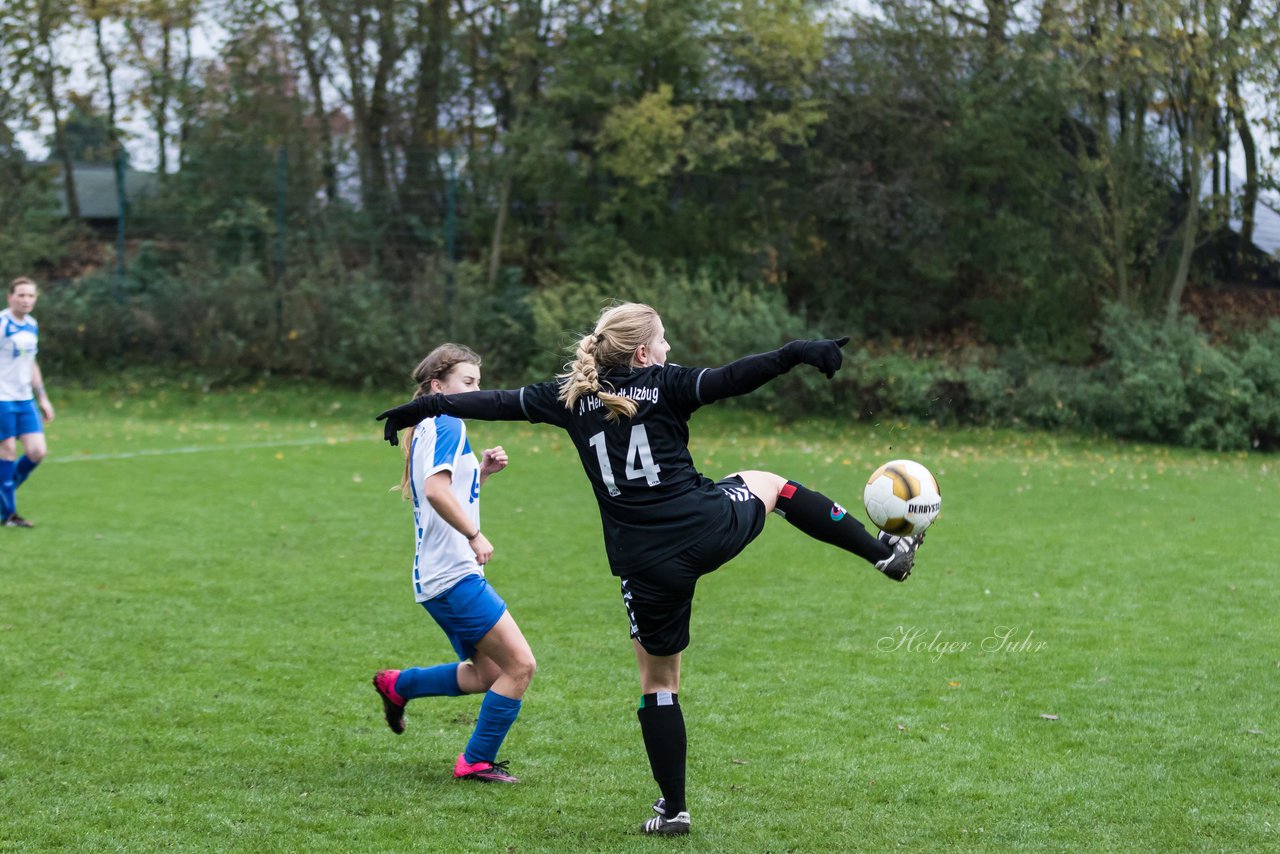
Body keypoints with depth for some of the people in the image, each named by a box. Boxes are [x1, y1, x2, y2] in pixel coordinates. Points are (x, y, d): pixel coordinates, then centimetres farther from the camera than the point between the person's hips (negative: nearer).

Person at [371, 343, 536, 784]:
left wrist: (482, 470, 14)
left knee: (487, 673, 18)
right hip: (454, 574, -11)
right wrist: (475, 535, -24)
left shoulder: (427, 429, 18)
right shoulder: (448, 424, -12)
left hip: (437, 577, 11)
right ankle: (477, 762, -1)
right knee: (520, 665, -9)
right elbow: (436, 489, -28)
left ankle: (398, 685, 27)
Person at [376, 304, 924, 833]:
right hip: (710, 528, -1)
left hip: (644, 564, 1)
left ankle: (673, 808, 14)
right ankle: (886, 551, 32)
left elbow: (501, 403, 14)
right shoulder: (664, 384, -1)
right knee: (770, 485, 31)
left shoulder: (572, 396, 8)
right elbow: (730, 381, -17)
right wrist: (795, 354, -21)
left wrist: (427, 406, 24)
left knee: (658, 680, 14)